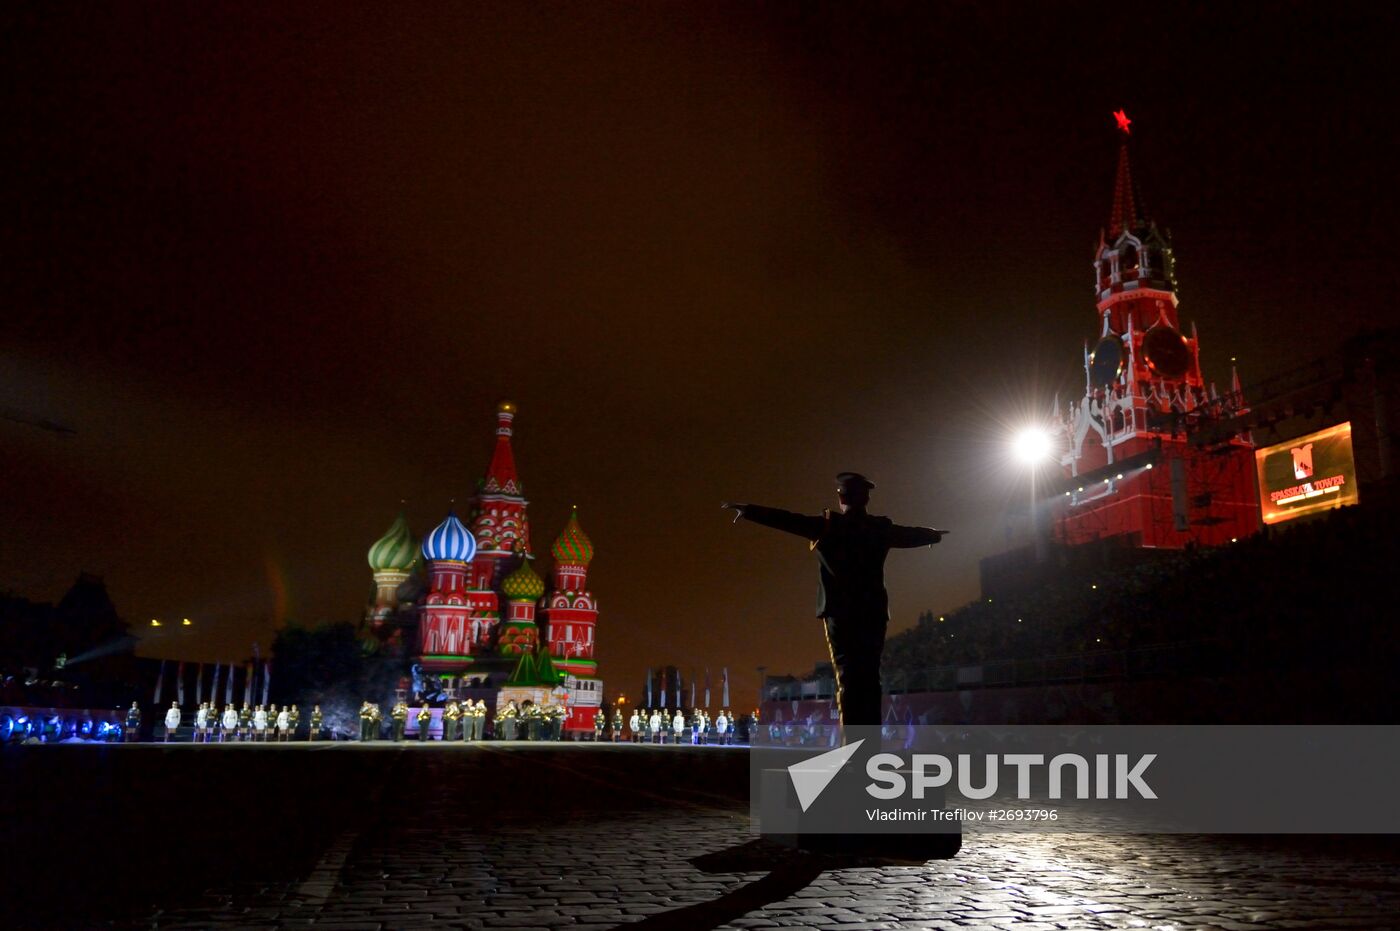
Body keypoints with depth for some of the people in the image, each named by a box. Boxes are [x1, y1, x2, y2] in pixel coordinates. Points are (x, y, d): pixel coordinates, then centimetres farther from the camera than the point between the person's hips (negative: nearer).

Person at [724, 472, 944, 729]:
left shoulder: (828, 525, -1)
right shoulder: (881, 528, 9)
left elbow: (789, 520, -3)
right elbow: (913, 534, 25)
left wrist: (748, 511, 3)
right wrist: (934, 534, 46)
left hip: (841, 611, -3)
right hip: (873, 612, 3)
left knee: (847, 678, -4)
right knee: (869, 678, 6)